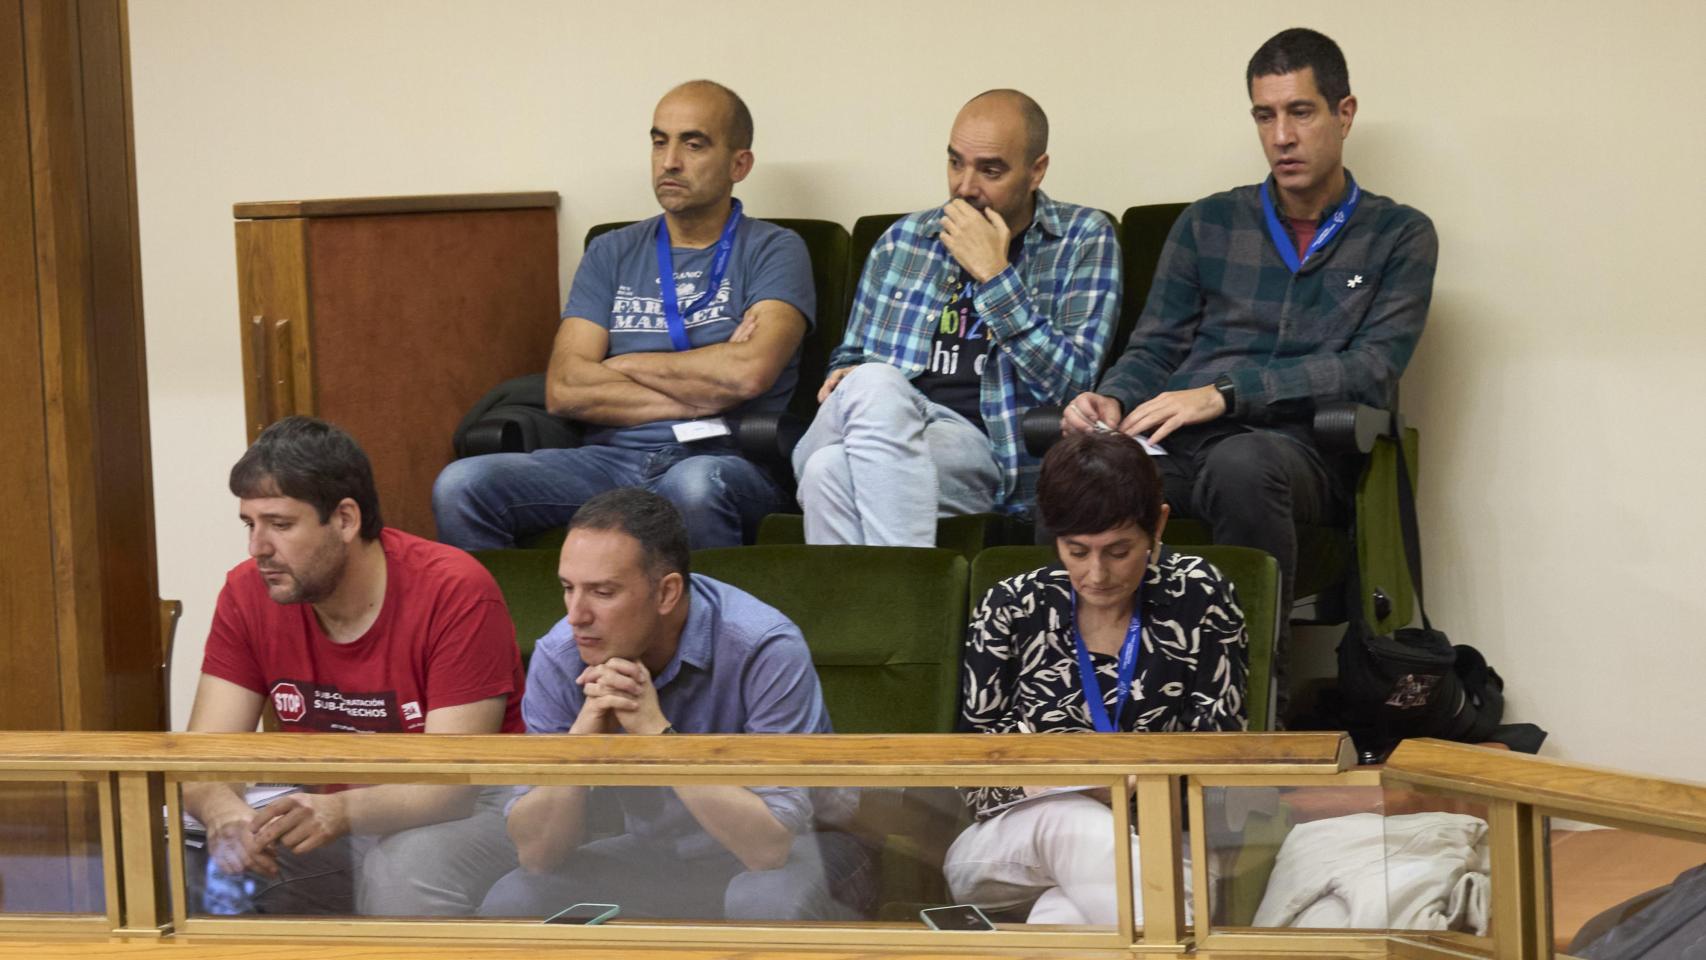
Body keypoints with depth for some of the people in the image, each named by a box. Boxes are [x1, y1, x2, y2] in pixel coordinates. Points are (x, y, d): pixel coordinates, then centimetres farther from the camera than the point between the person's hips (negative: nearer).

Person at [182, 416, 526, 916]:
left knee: (409, 869, -37)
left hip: (469, 807, -4)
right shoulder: (248, 593, -6)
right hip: (320, 807, 5)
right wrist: (222, 810, -35)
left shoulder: (457, 592, -21)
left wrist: (343, 812, -44)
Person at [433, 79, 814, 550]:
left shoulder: (773, 251, 7)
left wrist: (625, 365, 2)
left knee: (694, 487, -41)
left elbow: (750, 372, -12)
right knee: (461, 485, -22)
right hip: (610, 456, 4)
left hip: (723, 460, -3)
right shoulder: (612, 254, 18)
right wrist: (700, 395, -4)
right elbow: (564, 389, 5)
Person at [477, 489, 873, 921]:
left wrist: (657, 732, -35)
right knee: (508, 902, -18)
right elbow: (536, 852, -13)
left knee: (764, 902, -39)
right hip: (658, 856, 5)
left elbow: (771, 844, -32)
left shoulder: (764, 650, -27)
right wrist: (580, 739, -30)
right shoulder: (559, 659, -13)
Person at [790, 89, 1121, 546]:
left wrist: (993, 275, -8)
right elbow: (850, 355, 31)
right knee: (875, 383, -36)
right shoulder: (903, 239, 21)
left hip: (981, 446, -4)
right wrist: (846, 381, 5)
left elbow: (1071, 383, -3)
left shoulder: (1083, 240, 10)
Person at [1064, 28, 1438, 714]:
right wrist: (1112, 402, -5)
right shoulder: (1208, 224, 24)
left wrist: (1224, 393, -13)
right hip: (1177, 446, 2)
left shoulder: (1398, 236, 13)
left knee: (1242, 463, -42)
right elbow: (1154, 349, 21)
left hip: (1301, 447, -2)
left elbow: (1374, 370, -2)